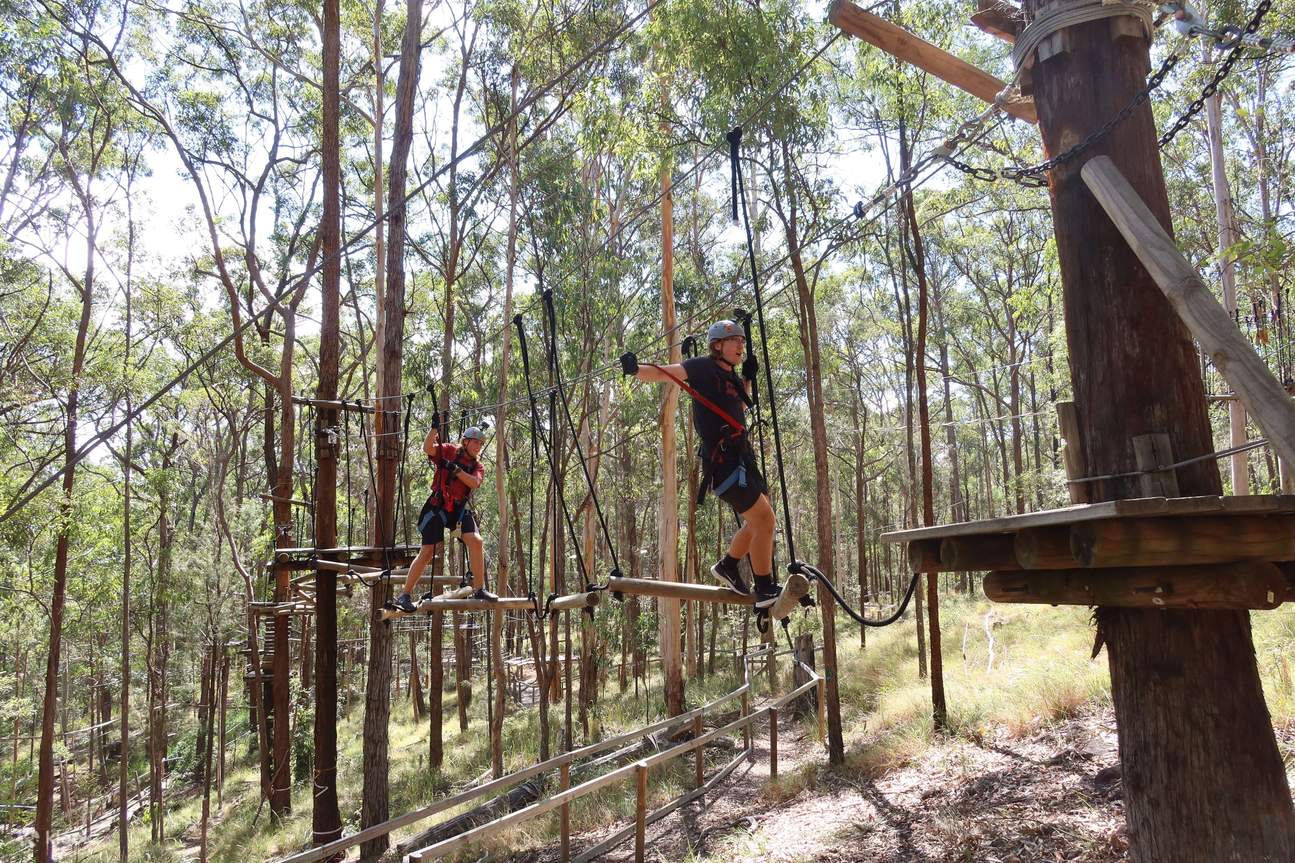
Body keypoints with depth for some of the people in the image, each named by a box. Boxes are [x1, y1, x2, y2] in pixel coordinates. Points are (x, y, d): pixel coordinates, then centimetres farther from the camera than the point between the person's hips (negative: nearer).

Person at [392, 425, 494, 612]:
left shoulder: (478, 466, 11)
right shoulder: (449, 451, 4)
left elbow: (474, 483, -10)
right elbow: (427, 448, -13)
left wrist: (455, 469, -21)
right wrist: (435, 428, -24)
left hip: (460, 509, 4)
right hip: (437, 507, -3)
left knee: (475, 541, -16)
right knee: (428, 551, -6)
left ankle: (479, 590, -7)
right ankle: (404, 595, 6)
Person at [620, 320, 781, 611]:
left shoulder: (732, 378, 17)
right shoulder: (703, 368, -6)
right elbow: (664, 373, -15)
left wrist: (748, 378, 21)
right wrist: (635, 369, -33)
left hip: (742, 457, 9)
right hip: (722, 460, -9)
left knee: (761, 520, 19)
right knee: (764, 519, -12)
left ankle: (727, 565, 37)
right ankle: (765, 592, -1)